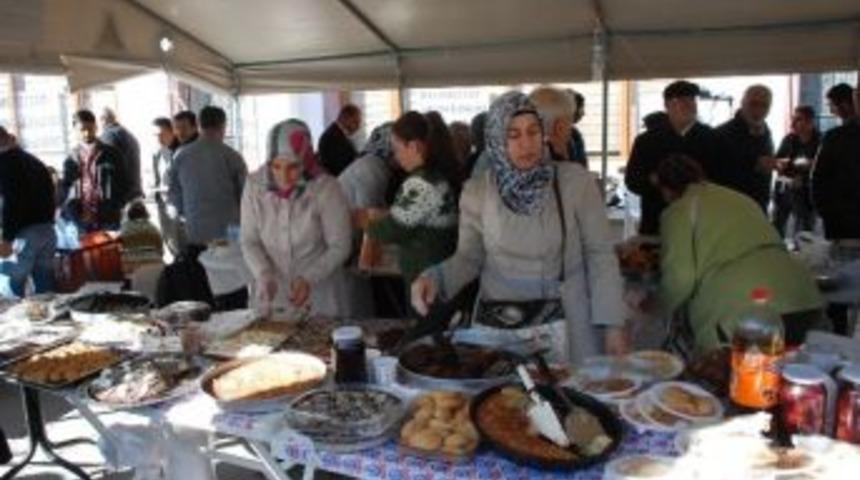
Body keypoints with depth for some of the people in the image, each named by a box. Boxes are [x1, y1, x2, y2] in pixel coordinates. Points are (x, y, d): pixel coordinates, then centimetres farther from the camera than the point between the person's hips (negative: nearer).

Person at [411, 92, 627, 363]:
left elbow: (600, 255, -4)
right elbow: (469, 257, 5)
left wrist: (613, 324, -7)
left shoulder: (575, 181, -8)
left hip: (560, 326, -1)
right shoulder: (477, 191, -2)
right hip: (495, 327, 2)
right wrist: (434, 278, -15)